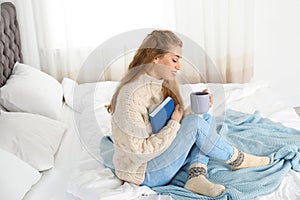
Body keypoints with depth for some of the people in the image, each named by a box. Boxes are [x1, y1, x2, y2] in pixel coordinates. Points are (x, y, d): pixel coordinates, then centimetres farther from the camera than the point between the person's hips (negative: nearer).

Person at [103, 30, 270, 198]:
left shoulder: (162, 84, 2)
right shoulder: (132, 94, -26)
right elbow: (140, 151, -26)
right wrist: (174, 124, -22)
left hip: (161, 151, 9)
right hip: (143, 172, -9)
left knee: (207, 119, 1)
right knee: (195, 123, -21)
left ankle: (196, 176, -16)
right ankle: (237, 159, 3)